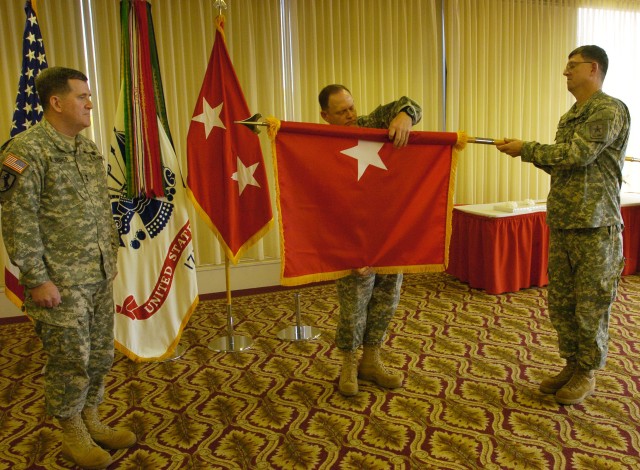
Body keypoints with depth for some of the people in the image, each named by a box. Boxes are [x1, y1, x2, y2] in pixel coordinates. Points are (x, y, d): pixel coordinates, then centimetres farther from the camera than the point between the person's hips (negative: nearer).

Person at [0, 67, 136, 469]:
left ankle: (92, 421, 34)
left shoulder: (89, 148, 11)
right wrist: (38, 280, -16)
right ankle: (73, 434, 26)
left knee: (100, 356, 15)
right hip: (61, 282, -7)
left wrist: (111, 255, 15)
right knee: (71, 361, 5)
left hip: (100, 276, 7)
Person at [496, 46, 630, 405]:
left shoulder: (611, 110, -9)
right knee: (560, 301, 13)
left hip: (595, 225, -8)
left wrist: (525, 149, -12)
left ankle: (588, 373, 19)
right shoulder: (569, 117, 17)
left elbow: (578, 154, -19)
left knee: (591, 305, 3)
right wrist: (531, 153, 2)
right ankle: (572, 364, 28)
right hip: (561, 223, 8)